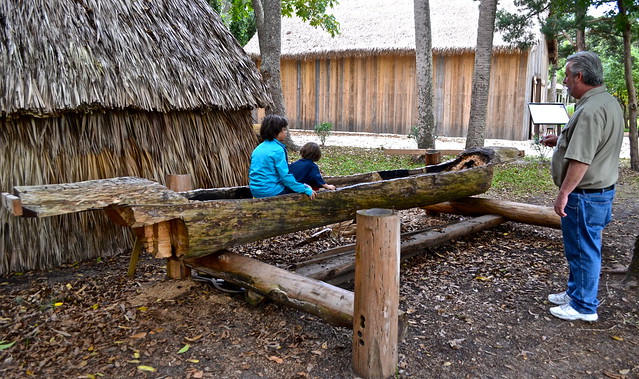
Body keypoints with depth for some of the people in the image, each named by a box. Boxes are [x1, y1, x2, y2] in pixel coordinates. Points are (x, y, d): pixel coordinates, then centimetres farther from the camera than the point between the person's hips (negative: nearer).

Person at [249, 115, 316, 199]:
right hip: (271, 191, -9)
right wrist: (306, 190, -15)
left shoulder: (258, 148, 9)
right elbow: (285, 176, -19)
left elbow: (251, 171, 18)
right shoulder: (278, 150, -16)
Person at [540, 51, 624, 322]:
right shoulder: (608, 102, 10)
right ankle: (575, 292, 35)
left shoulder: (591, 110, -24)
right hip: (601, 189, 10)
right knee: (580, 248, 21)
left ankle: (584, 307, 16)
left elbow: (581, 159, -27)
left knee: (583, 250, 2)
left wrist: (564, 193, -21)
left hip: (585, 195, -10)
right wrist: (561, 140, 16)